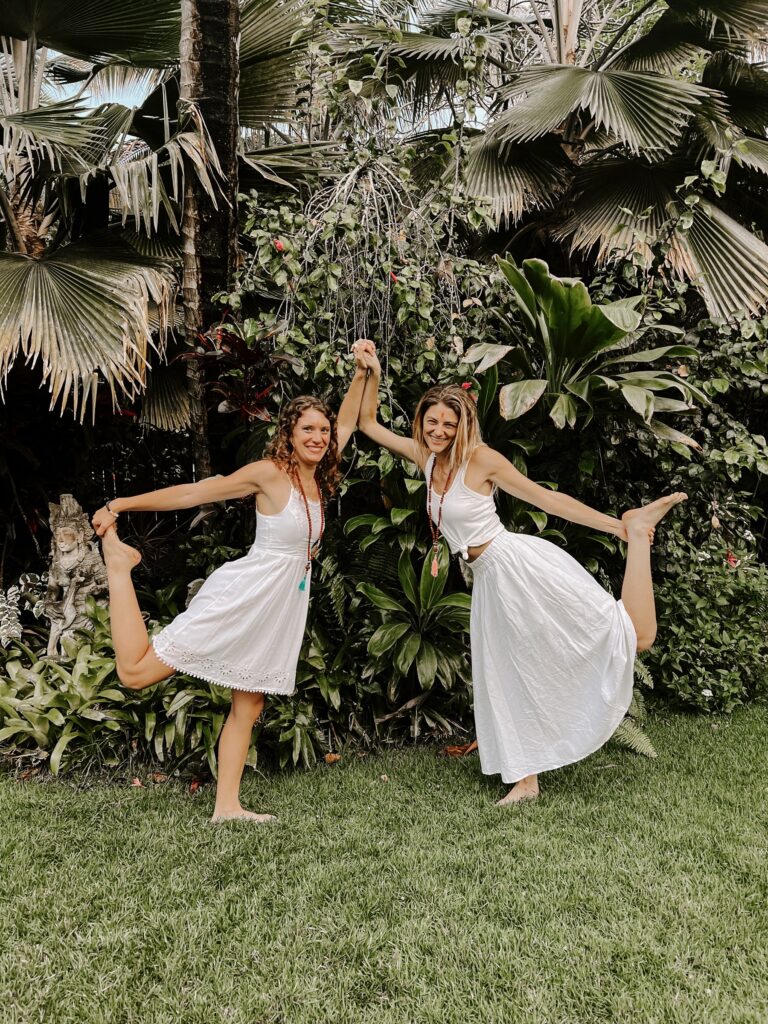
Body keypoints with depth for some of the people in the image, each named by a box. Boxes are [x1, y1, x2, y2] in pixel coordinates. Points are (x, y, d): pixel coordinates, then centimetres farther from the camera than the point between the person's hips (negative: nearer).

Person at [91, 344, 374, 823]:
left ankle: (227, 805, 23)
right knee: (136, 672, -7)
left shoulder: (318, 476, 7)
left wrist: (362, 373, 10)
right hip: (243, 597, -7)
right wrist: (119, 505, -4)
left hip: (283, 605, 7)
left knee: (249, 708, 12)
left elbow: (347, 422, 20)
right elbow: (192, 492, -8)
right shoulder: (269, 472, -12)